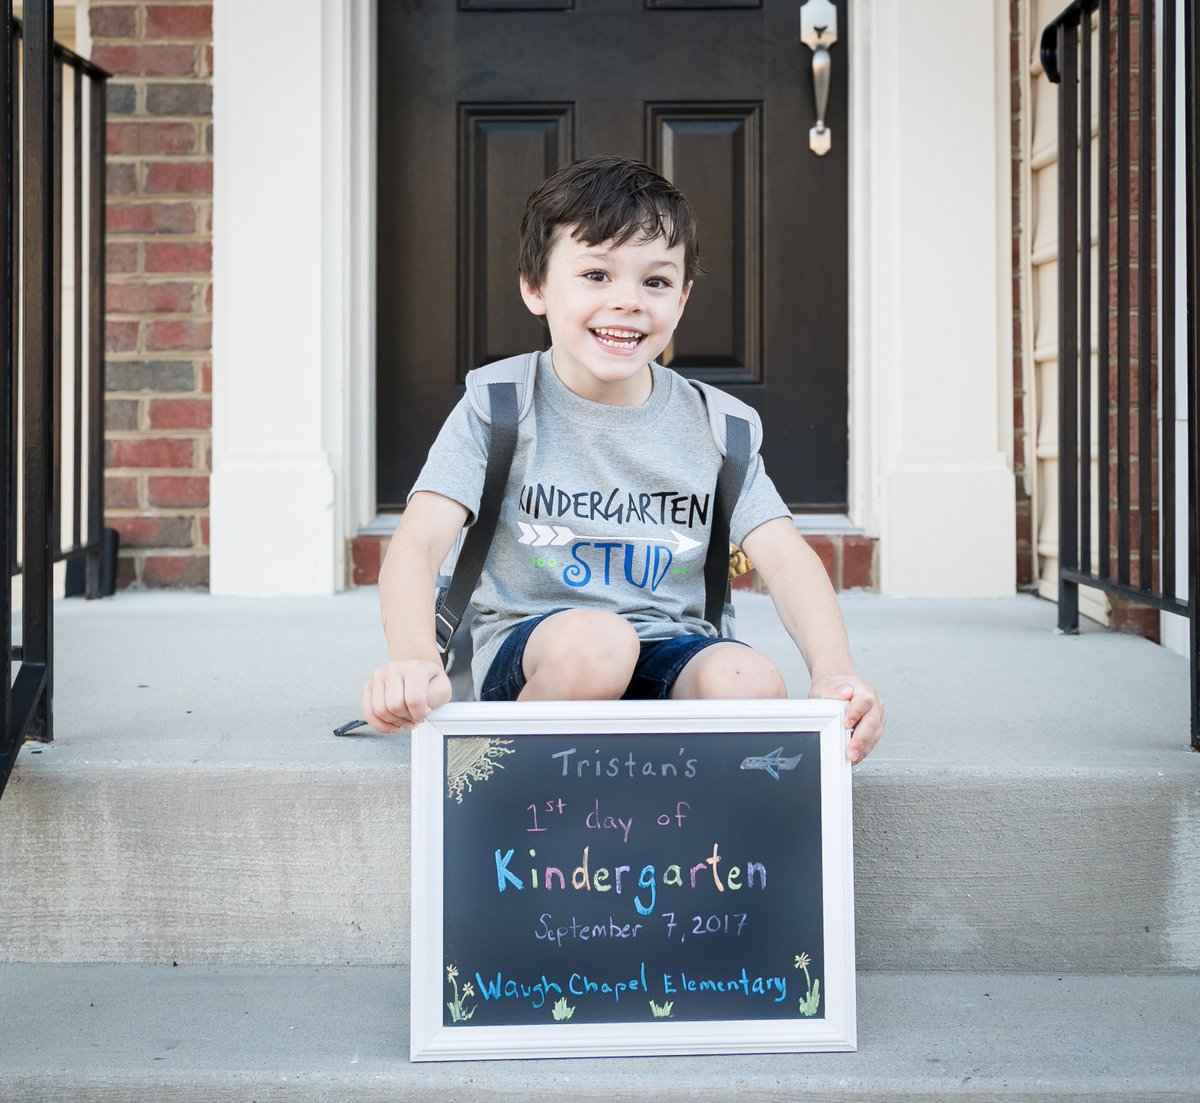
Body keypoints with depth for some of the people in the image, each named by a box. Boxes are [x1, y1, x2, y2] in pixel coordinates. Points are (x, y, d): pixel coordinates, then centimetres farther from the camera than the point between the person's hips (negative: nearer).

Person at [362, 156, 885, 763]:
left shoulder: (711, 423, 3)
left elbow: (785, 558, -5)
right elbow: (419, 540, -18)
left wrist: (834, 674, -25)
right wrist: (414, 657, -40)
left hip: (666, 655, 2)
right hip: (525, 654, -2)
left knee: (750, 682, -29)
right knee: (594, 642, -36)